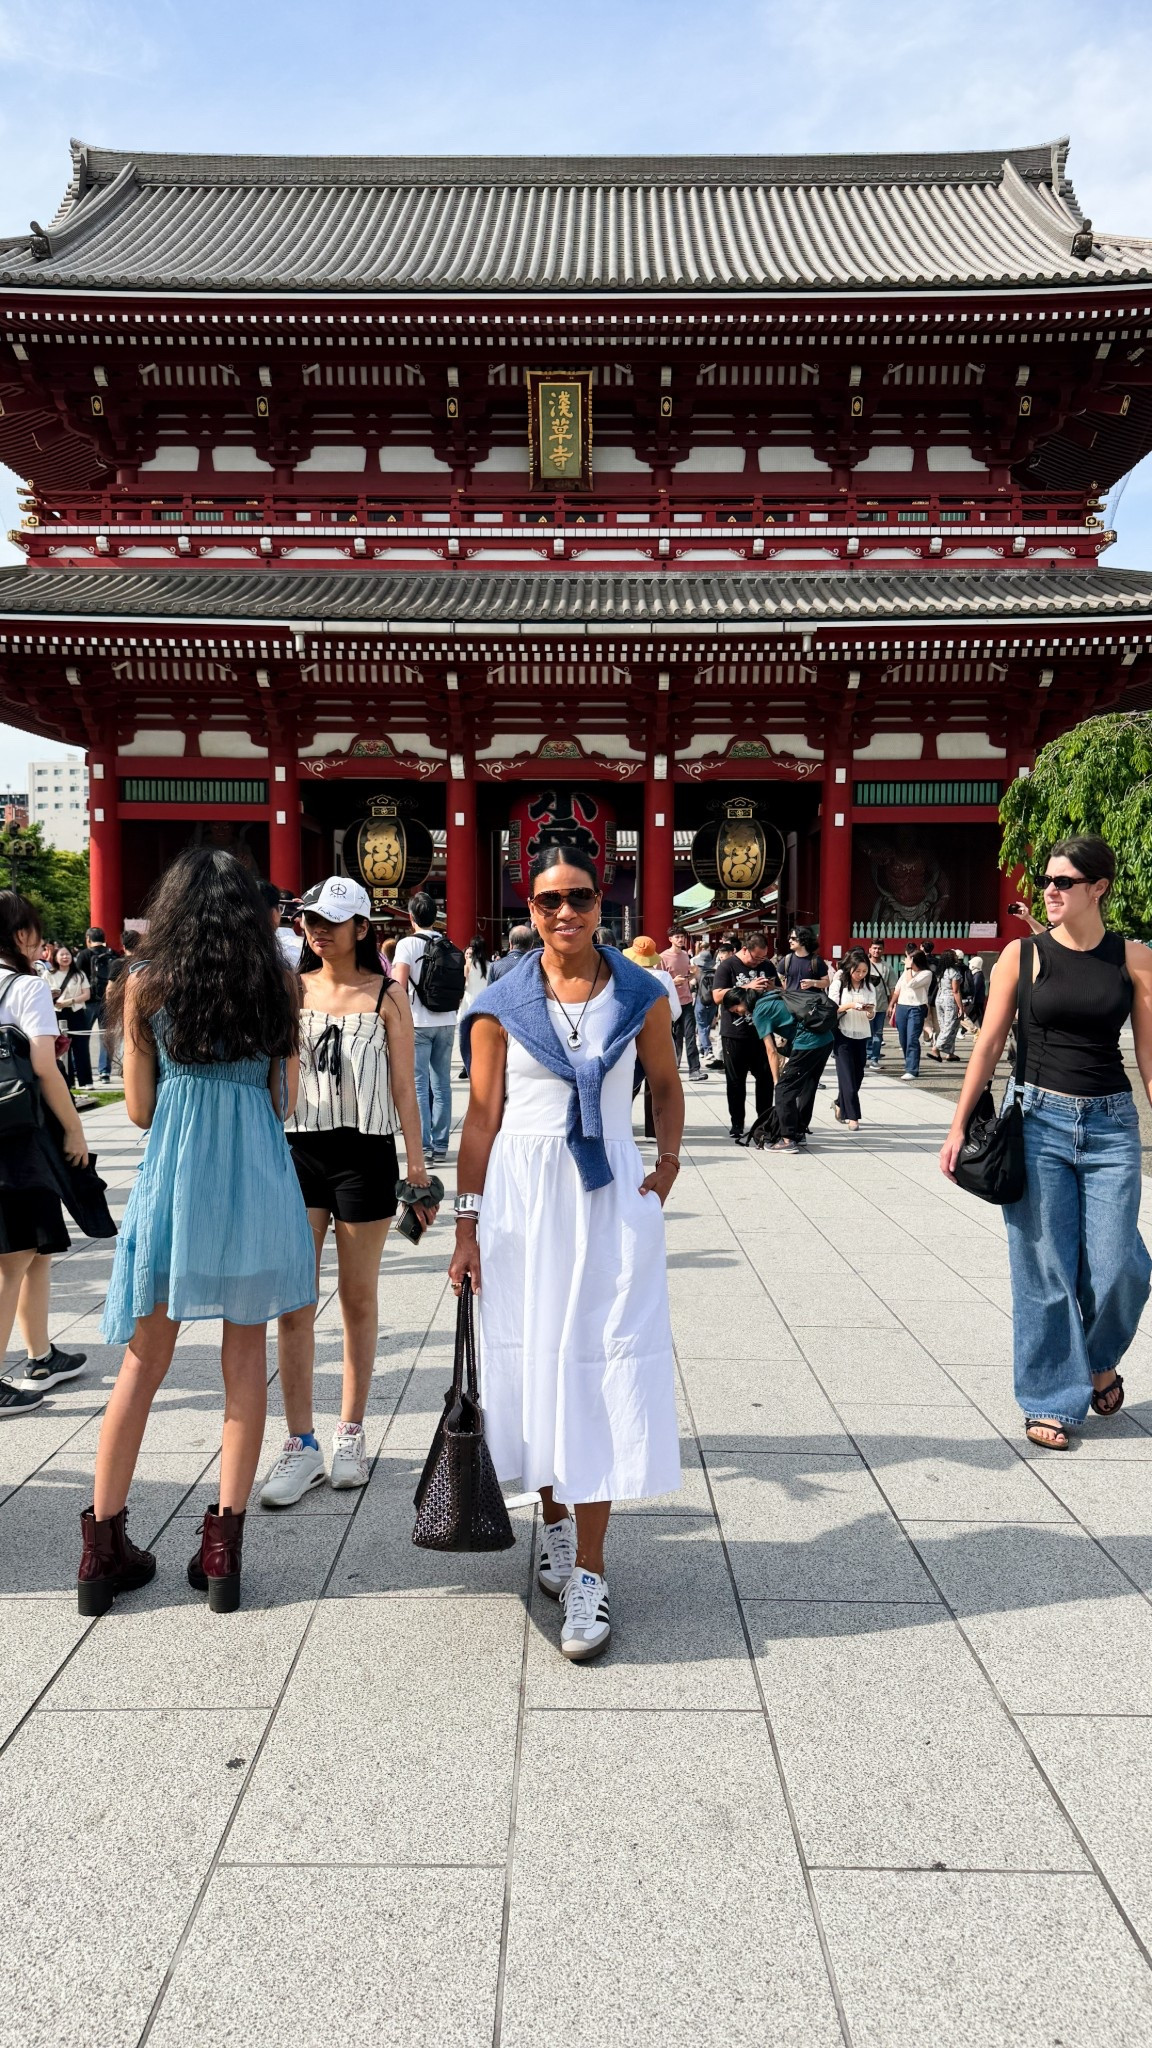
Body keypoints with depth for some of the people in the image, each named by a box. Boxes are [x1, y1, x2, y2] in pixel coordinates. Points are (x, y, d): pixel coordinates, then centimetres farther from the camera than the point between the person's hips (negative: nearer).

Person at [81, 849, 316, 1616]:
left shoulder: (145, 987, -1)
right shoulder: (279, 984, 2)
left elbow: (140, 1108, 3)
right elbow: (284, 1098, 6)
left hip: (172, 1178, 0)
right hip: (256, 1181, 0)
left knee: (144, 1361, 10)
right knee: (246, 1357, 8)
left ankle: (104, 1546, 18)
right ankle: (224, 1546, 12)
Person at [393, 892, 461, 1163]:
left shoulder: (408, 944, -7)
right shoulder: (449, 946, 8)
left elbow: (399, 986, -14)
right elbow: (458, 988, 12)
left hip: (418, 1023, -5)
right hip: (446, 1022, 5)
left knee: (418, 1085, -2)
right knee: (441, 1084, 9)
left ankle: (423, 1144, -6)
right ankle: (440, 1144, 12)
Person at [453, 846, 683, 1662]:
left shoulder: (640, 995, 1)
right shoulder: (500, 1006, -1)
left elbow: (666, 1083, 14)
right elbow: (483, 1114, 1)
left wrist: (669, 1160, -1)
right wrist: (468, 1224, 0)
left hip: (611, 1197, 0)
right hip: (522, 1194, 1)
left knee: (597, 1367, -1)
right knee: (533, 1359, 9)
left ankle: (589, 1568, 7)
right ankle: (556, 1518, 34)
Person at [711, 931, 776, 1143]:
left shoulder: (767, 966, 7)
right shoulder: (727, 966, -6)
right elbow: (717, 997, -15)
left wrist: (771, 988, -6)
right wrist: (747, 988, -22)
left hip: (761, 1031, 4)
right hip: (735, 1034, -4)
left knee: (766, 1077, 5)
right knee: (736, 1082, 4)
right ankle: (737, 1129, 11)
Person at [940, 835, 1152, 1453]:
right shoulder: (1022, 955, -1)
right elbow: (989, 1044, 0)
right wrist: (958, 1126, -3)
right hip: (1039, 1120, -1)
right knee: (1044, 1266, 2)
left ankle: (1098, 1359, 30)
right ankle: (1052, 1400, 18)